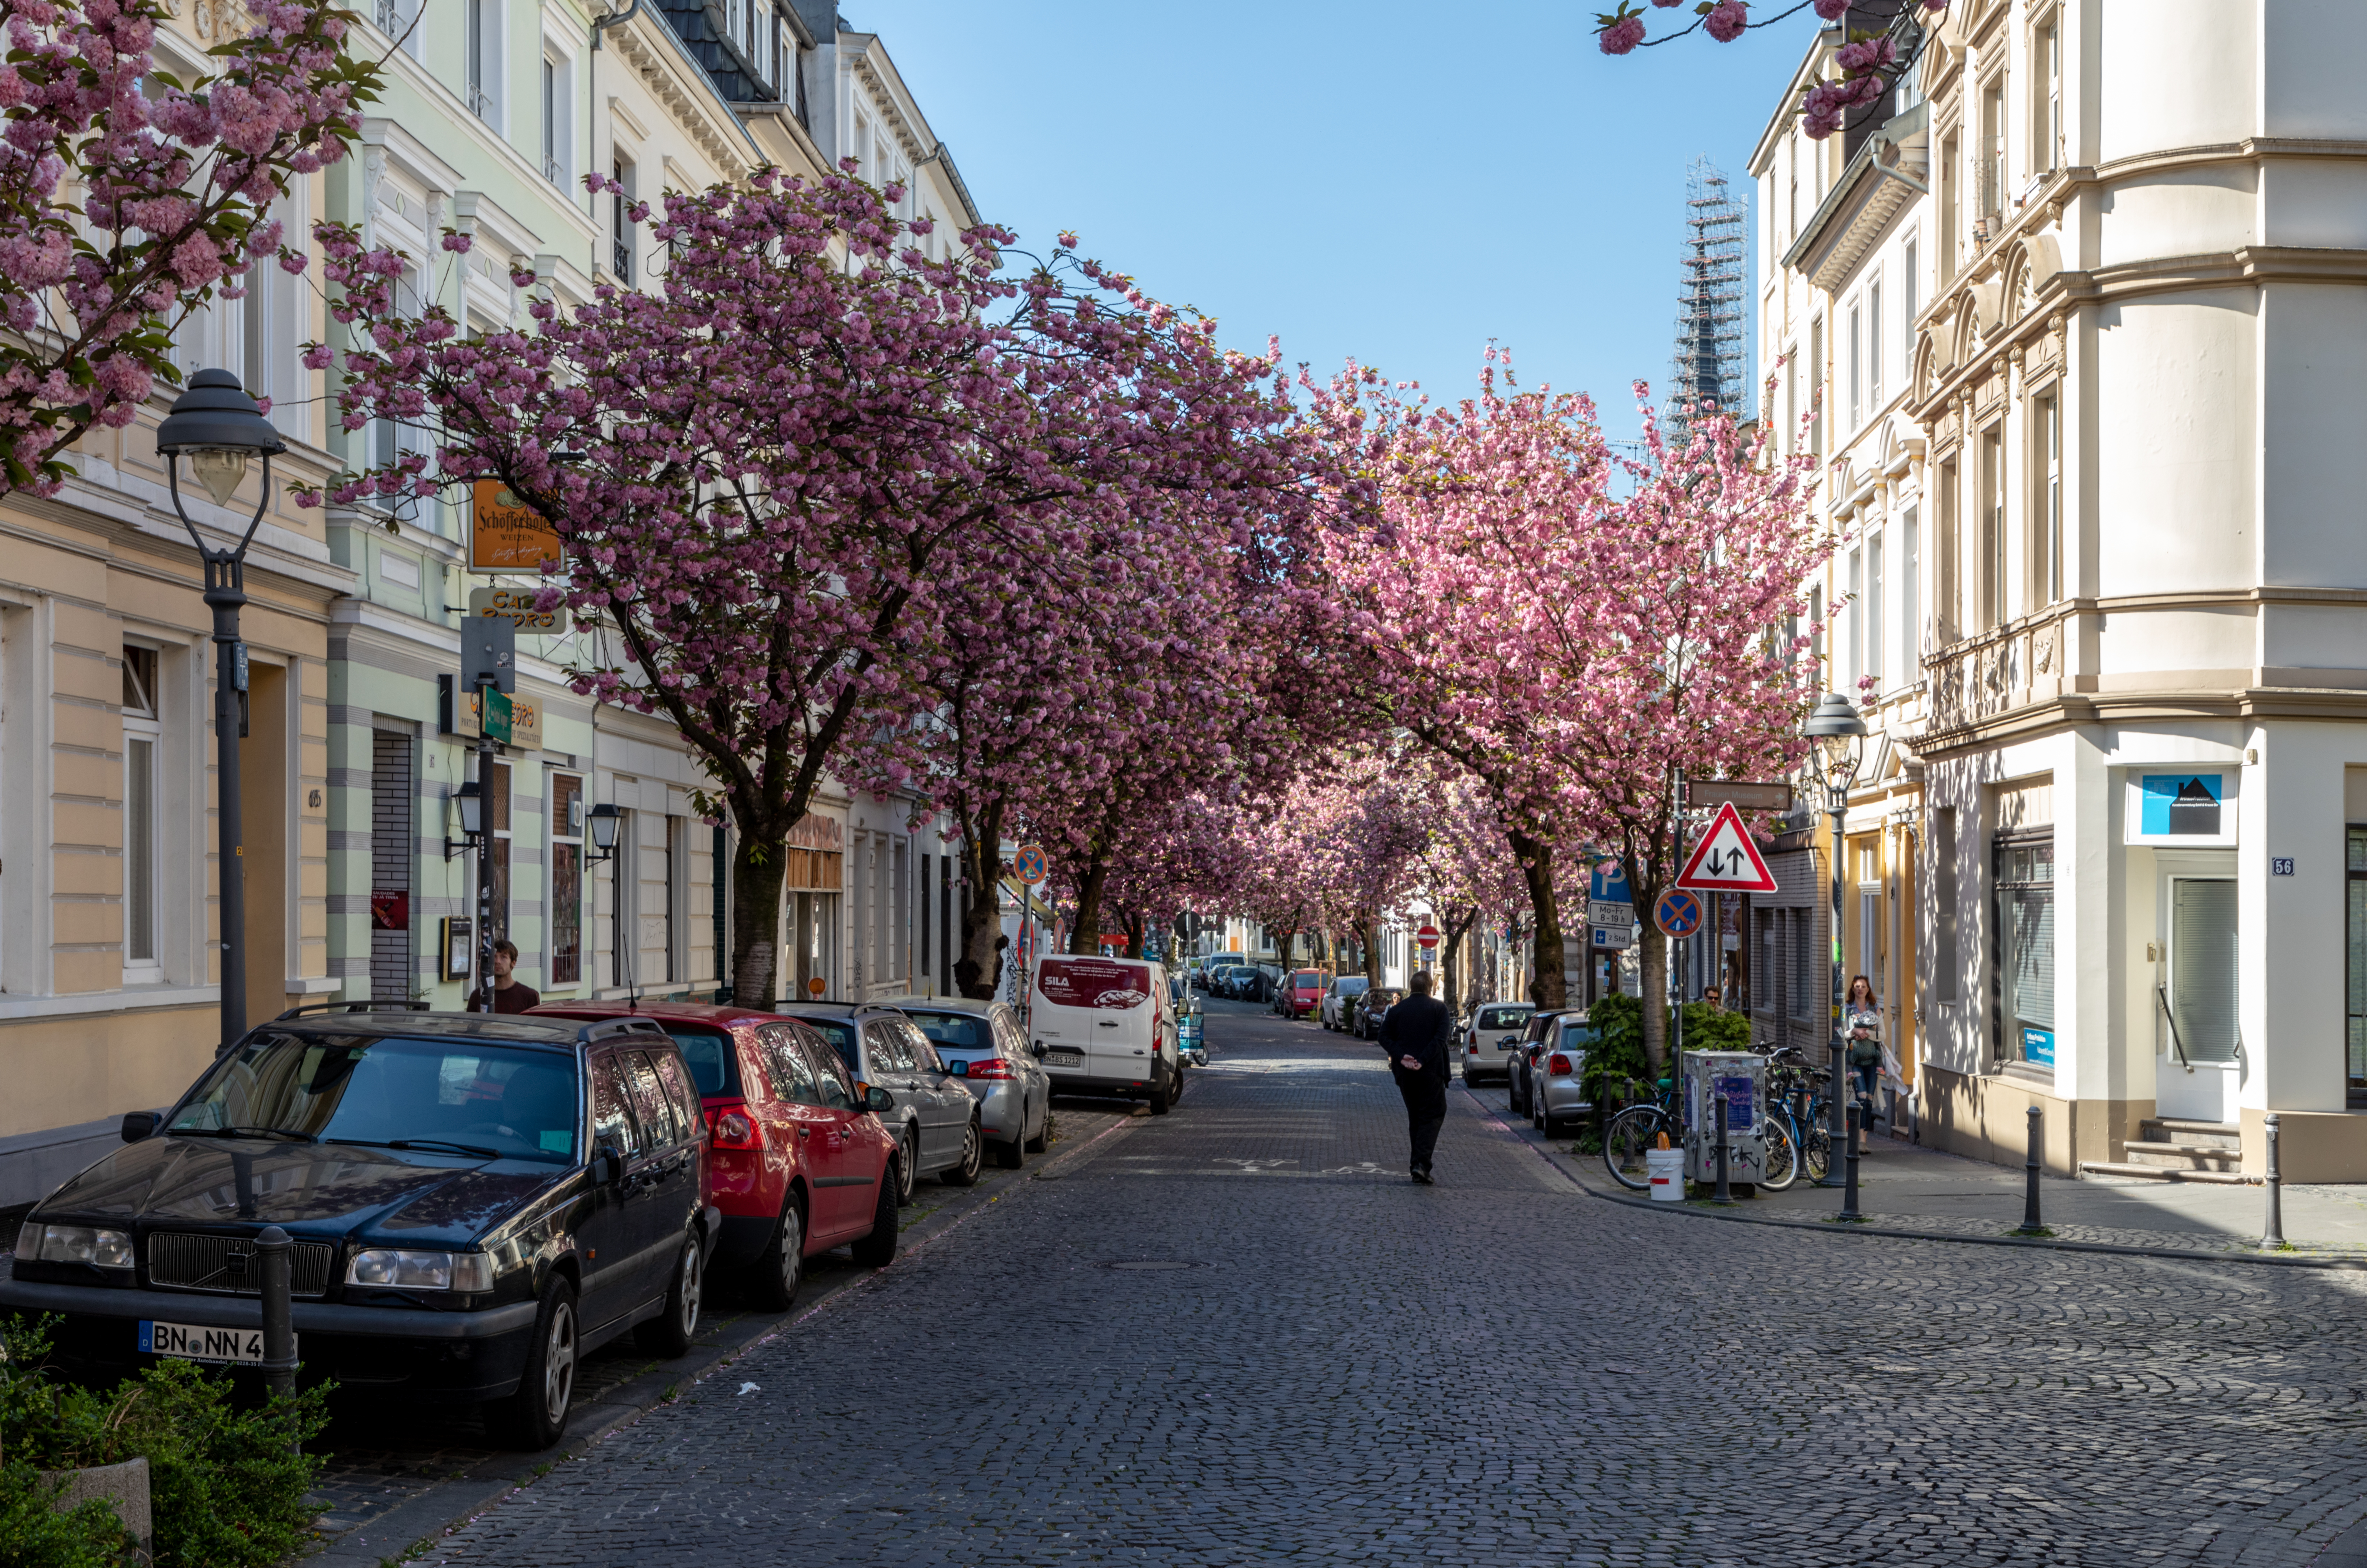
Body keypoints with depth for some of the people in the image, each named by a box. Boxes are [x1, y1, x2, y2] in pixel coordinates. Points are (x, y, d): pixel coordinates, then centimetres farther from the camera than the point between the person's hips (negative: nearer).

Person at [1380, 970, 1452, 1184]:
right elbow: (1440, 1038, -14)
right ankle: (1421, 1163, -17)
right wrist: (1422, 1061, -18)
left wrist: (1402, 1057, -10)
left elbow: (1385, 1037, -2)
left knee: (1415, 1117, 16)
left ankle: (1418, 1164, 17)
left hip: (1405, 1072, 4)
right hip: (1431, 1071, -4)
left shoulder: (1397, 1010, 8)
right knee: (1433, 1115, 1)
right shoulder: (1439, 1008, -1)